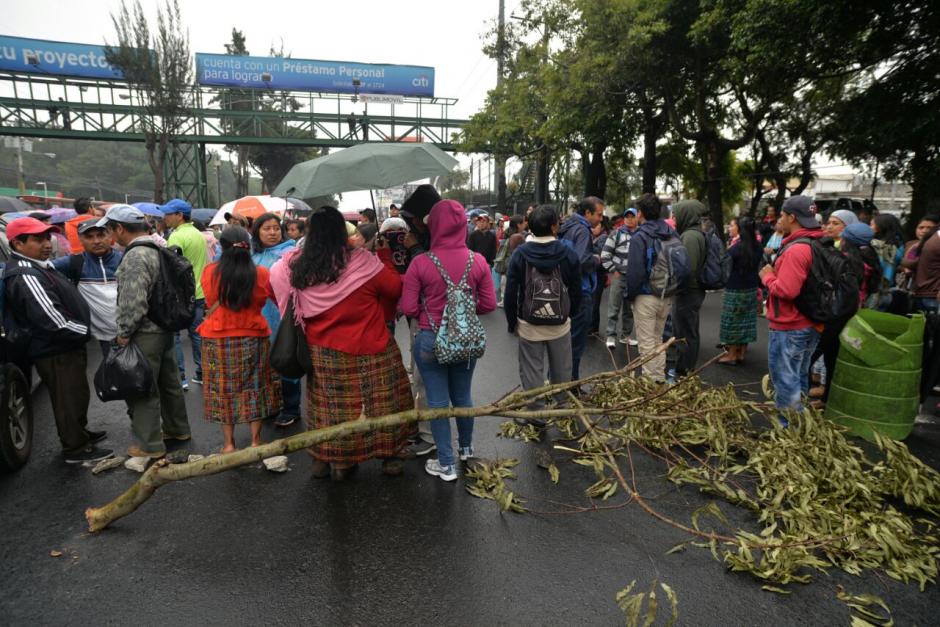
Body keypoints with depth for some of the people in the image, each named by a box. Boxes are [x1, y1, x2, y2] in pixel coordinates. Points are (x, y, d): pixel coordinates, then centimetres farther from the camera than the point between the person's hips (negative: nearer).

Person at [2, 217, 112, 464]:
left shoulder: (38, 267, 10)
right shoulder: (26, 277, -23)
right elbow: (53, 320, -28)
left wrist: (83, 330, 12)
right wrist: (85, 331, -15)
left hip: (63, 346, 10)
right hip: (56, 352, -10)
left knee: (76, 394, 24)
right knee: (69, 398, 2)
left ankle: (79, 432, 41)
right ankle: (76, 449, 15)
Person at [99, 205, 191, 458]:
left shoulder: (135, 257, -21)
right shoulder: (157, 249, 8)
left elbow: (134, 303, -26)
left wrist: (124, 333, -13)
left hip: (145, 335, -9)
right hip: (164, 329, 9)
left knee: (142, 390, 2)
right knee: (169, 382, 19)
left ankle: (150, 445, 13)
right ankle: (177, 429, 33)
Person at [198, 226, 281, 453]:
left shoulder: (210, 272, -11)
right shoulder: (261, 273, -10)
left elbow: (211, 303, 1)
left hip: (218, 339, 0)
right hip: (253, 338, 0)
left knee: (224, 389, 12)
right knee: (254, 388, 13)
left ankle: (228, 443, 19)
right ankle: (255, 440, 19)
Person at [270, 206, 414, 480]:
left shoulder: (296, 267, -6)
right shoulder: (361, 261, -17)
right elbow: (395, 287, -8)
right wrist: (384, 255, 3)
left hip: (321, 352, 4)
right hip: (368, 351, -3)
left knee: (327, 405, 16)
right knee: (379, 402, 11)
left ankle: (324, 458, 29)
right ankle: (388, 456, 22)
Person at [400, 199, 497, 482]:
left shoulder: (420, 263, -15)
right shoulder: (477, 260, -8)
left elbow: (409, 309, -12)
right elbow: (489, 304, -2)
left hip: (431, 340, -3)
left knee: (437, 401, 10)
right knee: (462, 396, 21)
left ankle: (446, 464, 20)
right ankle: (466, 447, 43)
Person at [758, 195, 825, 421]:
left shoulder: (795, 249, -22)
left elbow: (786, 290, -29)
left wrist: (767, 277, -12)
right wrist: (776, 274, 5)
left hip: (789, 328, -10)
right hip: (809, 325, 10)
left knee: (785, 381, 0)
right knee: (799, 378, 19)